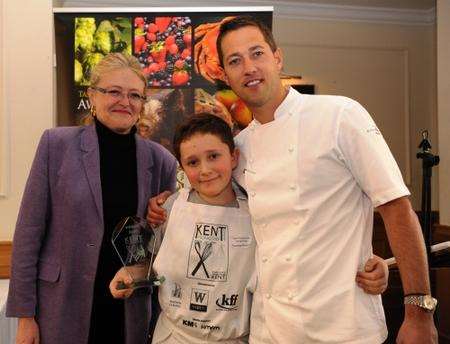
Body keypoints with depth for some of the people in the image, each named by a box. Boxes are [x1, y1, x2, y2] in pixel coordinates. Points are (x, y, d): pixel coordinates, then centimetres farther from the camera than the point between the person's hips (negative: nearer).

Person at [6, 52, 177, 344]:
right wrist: (24, 315, -6)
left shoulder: (161, 159, -2)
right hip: (65, 307, -1)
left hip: (131, 312, 2)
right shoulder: (57, 144, -6)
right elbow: (29, 230, -5)